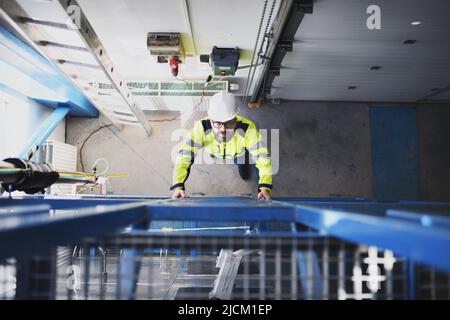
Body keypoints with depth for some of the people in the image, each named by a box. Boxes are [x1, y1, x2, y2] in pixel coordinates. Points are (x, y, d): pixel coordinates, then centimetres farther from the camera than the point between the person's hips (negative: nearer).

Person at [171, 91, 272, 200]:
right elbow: (184, 155, -50)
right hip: (214, 151, 1)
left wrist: (265, 187, -62)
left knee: (245, 176, 21)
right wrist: (178, 186, -63)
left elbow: (262, 157, -48)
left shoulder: (247, 128, -48)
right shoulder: (201, 127, -47)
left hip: (239, 153, 0)